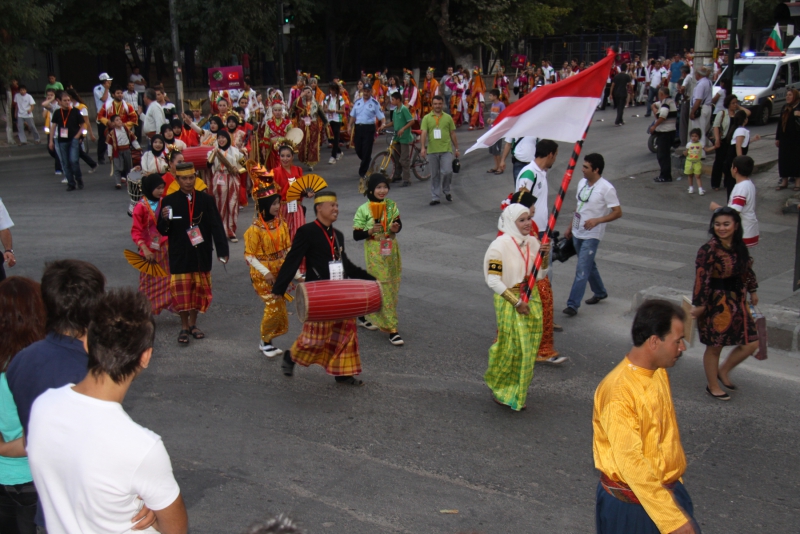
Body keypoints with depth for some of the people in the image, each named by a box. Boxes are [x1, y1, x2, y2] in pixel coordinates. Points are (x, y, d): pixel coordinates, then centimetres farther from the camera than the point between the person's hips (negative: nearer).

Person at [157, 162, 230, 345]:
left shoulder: (206, 199, -1)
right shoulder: (169, 201, -3)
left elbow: (216, 227, -2)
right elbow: (163, 231, -2)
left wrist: (222, 251, -8)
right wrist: (164, 220, -24)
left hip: (202, 255, 2)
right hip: (180, 256, -1)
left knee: (199, 290, 10)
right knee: (182, 293, 2)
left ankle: (193, 324, 27)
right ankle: (184, 327, 17)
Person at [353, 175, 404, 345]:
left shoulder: (391, 205, 3)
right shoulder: (363, 209, -10)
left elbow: (398, 224, 13)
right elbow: (356, 235, -8)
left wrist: (396, 227, -9)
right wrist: (371, 231, -24)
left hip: (391, 250, 6)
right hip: (375, 252, -5)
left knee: (392, 286, 12)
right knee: (382, 288, -4)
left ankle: (364, 316, 31)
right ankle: (391, 329, 1)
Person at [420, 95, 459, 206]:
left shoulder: (448, 117, 8)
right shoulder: (427, 118, 4)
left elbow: (452, 134, 13)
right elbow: (423, 133, -5)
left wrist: (456, 148, 12)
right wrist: (423, 147, -18)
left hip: (446, 150, 0)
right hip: (432, 151, 0)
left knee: (447, 171, -13)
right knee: (434, 175, 7)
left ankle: (446, 190, 14)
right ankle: (435, 197, 14)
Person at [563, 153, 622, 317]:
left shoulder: (606, 188, -17)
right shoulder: (582, 182, 6)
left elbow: (618, 212, -16)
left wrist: (597, 220, -27)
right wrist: (570, 227, 19)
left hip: (591, 235, -8)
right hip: (577, 233, 8)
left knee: (582, 270, -9)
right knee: (589, 265, 21)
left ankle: (573, 304, -7)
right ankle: (600, 292, 40)